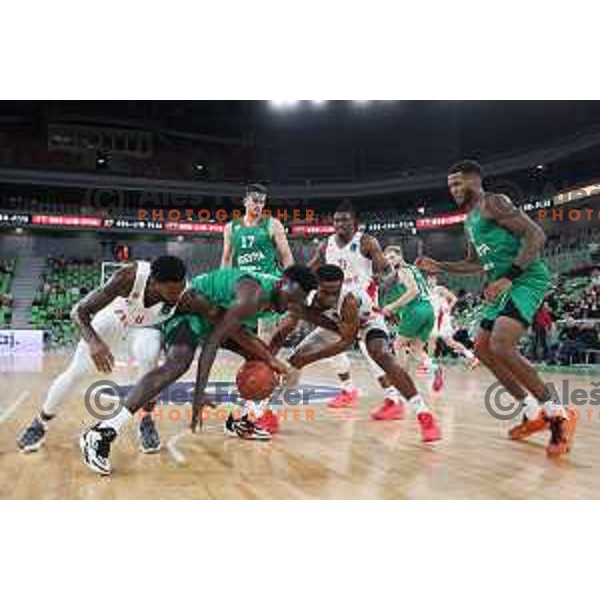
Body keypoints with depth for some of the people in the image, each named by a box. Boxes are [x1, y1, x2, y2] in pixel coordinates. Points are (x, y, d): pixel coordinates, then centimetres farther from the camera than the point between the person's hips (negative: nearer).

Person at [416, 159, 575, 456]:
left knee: (501, 346, -25)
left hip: (527, 278, -11)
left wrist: (508, 277, -25)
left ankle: (557, 413, -11)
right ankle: (533, 412, 16)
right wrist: (439, 267, 19)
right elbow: (474, 264, 31)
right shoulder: (470, 220, 21)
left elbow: (536, 235, -18)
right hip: (504, 285, 11)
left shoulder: (493, 202, -8)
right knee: (482, 349, 9)